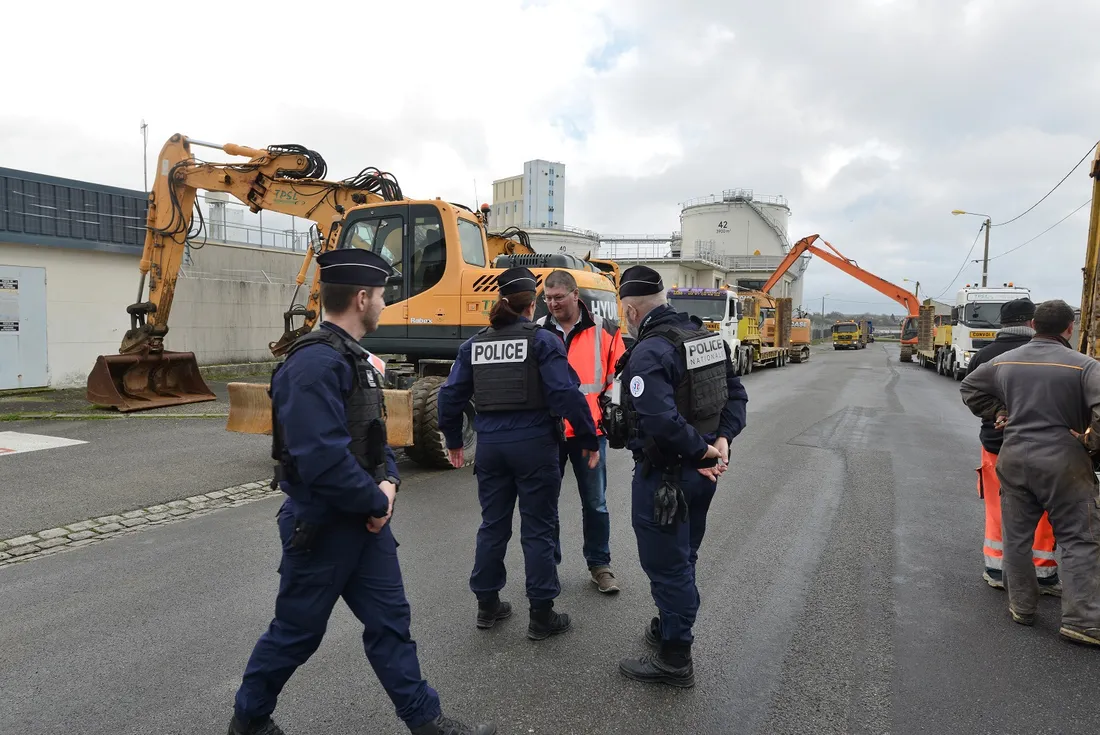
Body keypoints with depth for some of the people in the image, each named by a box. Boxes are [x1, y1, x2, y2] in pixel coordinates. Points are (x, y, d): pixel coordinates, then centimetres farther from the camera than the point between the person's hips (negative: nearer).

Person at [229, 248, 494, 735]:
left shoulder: (352, 357, 8)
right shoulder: (314, 362, -24)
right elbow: (323, 459, -31)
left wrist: (388, 482, -3)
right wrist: (377, 502, -17)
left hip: (364, 521, 9)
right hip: (320, 525, -8)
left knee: (390, 621, 13)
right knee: (296, 632, 11)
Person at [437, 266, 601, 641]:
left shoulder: (474, 343, 7)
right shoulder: (542, 340, -7)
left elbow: (451, 395, 8)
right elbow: (566, 394, -15)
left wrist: (453, 440, 20)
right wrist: (590, 440, -5)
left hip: (490, 445, 5)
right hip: (533, 444, -4)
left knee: (493, 525, 17)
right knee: (537, 529, 6)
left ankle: (487, 605, 28)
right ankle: (541, 616, 15)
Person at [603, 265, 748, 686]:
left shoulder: (648, 352, -22)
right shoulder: (706, 337, 6)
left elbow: (660, 420, -33)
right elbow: (736, 395, 9)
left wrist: (702, 450, -20)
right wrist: (722, 439, -2)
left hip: (663, 475, -9)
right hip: (700, 475, 9)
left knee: (665, 565, 5)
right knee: (683, 559, 23)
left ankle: (675, 660, 18)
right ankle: (672, 629, 41)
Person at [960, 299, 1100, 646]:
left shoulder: (1005, 361, 5)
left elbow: (970, 387, 18)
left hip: (1014, 459, 4)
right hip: (1063, 462, -4)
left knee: (1017, 536, 14)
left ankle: (1021, 607, 24)